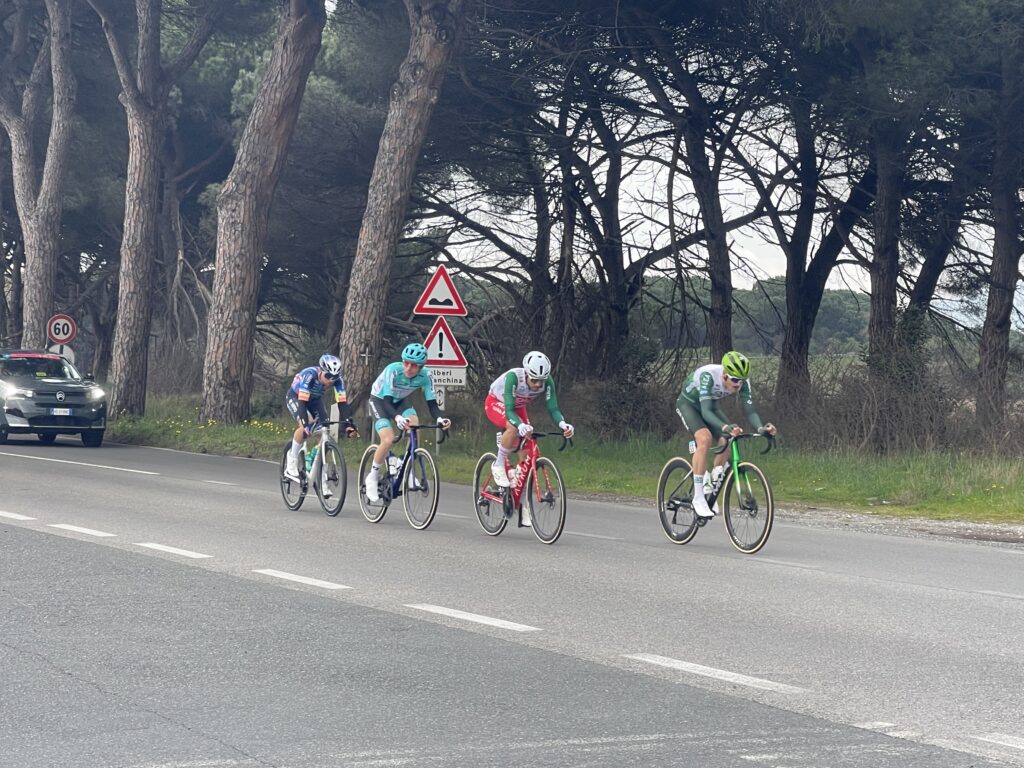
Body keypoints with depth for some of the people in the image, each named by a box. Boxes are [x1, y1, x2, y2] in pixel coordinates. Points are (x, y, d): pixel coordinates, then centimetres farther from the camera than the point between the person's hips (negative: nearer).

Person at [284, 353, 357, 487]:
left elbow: (342, 403, -27)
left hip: (315, 399, 5)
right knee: (305, 427, -31)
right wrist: (306, 424, -53)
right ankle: (291, 467, -16)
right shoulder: (309, 375, -39)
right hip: (295, 397, -5)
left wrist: (348, 425, -38)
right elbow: (302, 402, -43)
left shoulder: (338, 380, -26)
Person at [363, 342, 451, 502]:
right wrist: (397, 417, -59)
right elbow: (387, 401, -40)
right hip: (379, 400, -4)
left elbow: (432, 403, -23)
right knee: (388, 439, -24)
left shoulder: (425, 376, -23)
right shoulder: (393, 370, -35)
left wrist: (440, 418, -45)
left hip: (399, 401, 4)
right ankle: (373, 476, -2)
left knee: (415, 425, -25)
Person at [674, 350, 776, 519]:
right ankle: (698, 498, -24)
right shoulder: (708, 376, -38)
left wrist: (760, 427, -45)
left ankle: (712, 490, 3)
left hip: (710, 406, 6)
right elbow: (706, 412, -45)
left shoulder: (743, 382, -23)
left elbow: (749, 409, -25)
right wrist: (725, 427, -61)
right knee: (705, 438, -30)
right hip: (688, 404, -6)